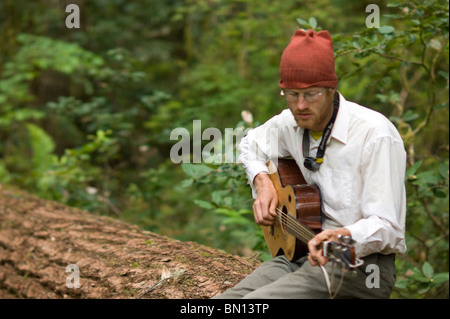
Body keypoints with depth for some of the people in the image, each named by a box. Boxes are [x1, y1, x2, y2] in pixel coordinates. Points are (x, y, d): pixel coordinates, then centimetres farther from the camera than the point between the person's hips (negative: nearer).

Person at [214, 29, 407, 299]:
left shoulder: (375, 134, -16)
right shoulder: (291, 123, 5)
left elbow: (386, 226, -19)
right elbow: (251, 145, 28)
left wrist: (341, 237, -40)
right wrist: (262, 183, 7)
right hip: (300, 252, 6)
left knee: (255, 302, -29)